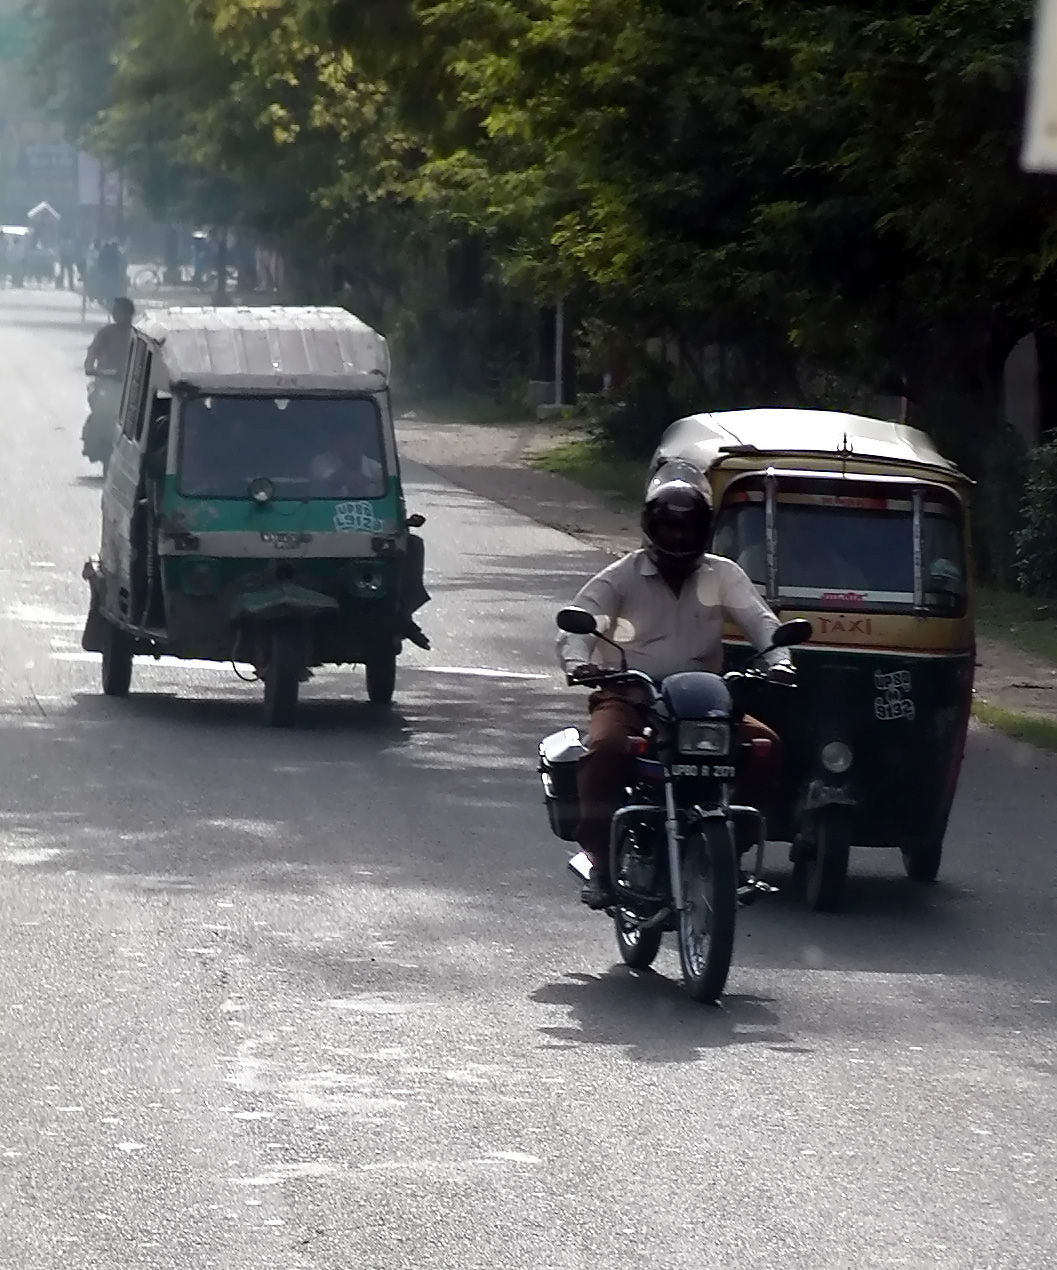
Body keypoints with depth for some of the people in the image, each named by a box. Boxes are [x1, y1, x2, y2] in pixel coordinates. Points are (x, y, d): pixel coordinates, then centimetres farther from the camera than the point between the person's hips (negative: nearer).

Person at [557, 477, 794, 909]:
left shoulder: (722, 575, 10)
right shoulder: (621, 577, 1)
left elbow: (759, 619, -1)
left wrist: (777, 659, -23)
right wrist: (578, 661, -35)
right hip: (628, 696, -3)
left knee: (766, 745, -18)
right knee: (605, 749, -34)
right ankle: (601, 862, -29)